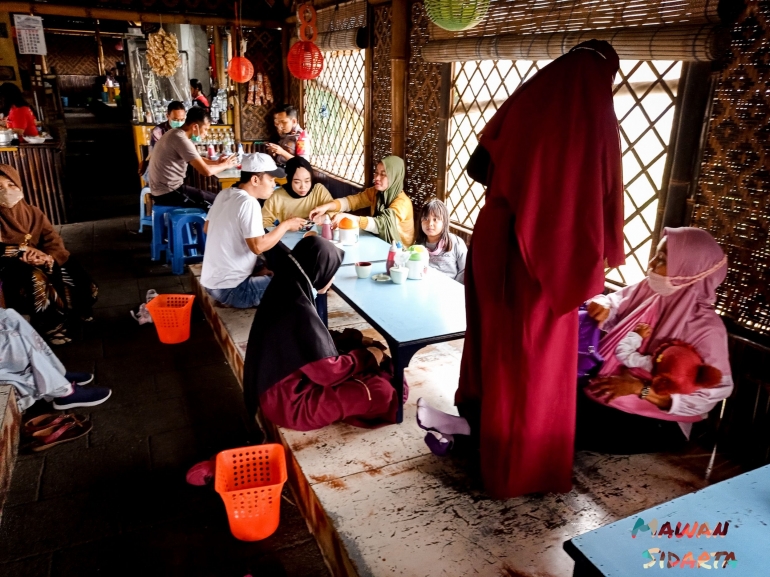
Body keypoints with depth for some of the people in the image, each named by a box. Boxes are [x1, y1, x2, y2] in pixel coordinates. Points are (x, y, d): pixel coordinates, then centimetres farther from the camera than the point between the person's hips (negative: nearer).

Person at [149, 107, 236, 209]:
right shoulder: (181, 139, -20)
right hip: (169, 192, -10)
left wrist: (216, 162, 8)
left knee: (211, 198, 18)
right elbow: (206, 171, -23)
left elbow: (197, 160, 23)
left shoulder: (176, 134, 10)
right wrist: (225, 165, -5)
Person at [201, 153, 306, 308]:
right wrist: (286, 225, -14)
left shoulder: (224, 194, 6)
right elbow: (258, 246, -27)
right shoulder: (249, 203, -20)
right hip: (229, 289, -9)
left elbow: (207, 228, 18)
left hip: (211, 281, 9)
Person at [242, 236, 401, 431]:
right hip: (291, 402, -9)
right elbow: (328, 372, -23)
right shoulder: (300, 312, -30)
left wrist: (355, 340, 7)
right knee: (381, 392, -12)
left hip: (282, 388, 9)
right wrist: (366, 356, -7)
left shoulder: (286, 293, -1)